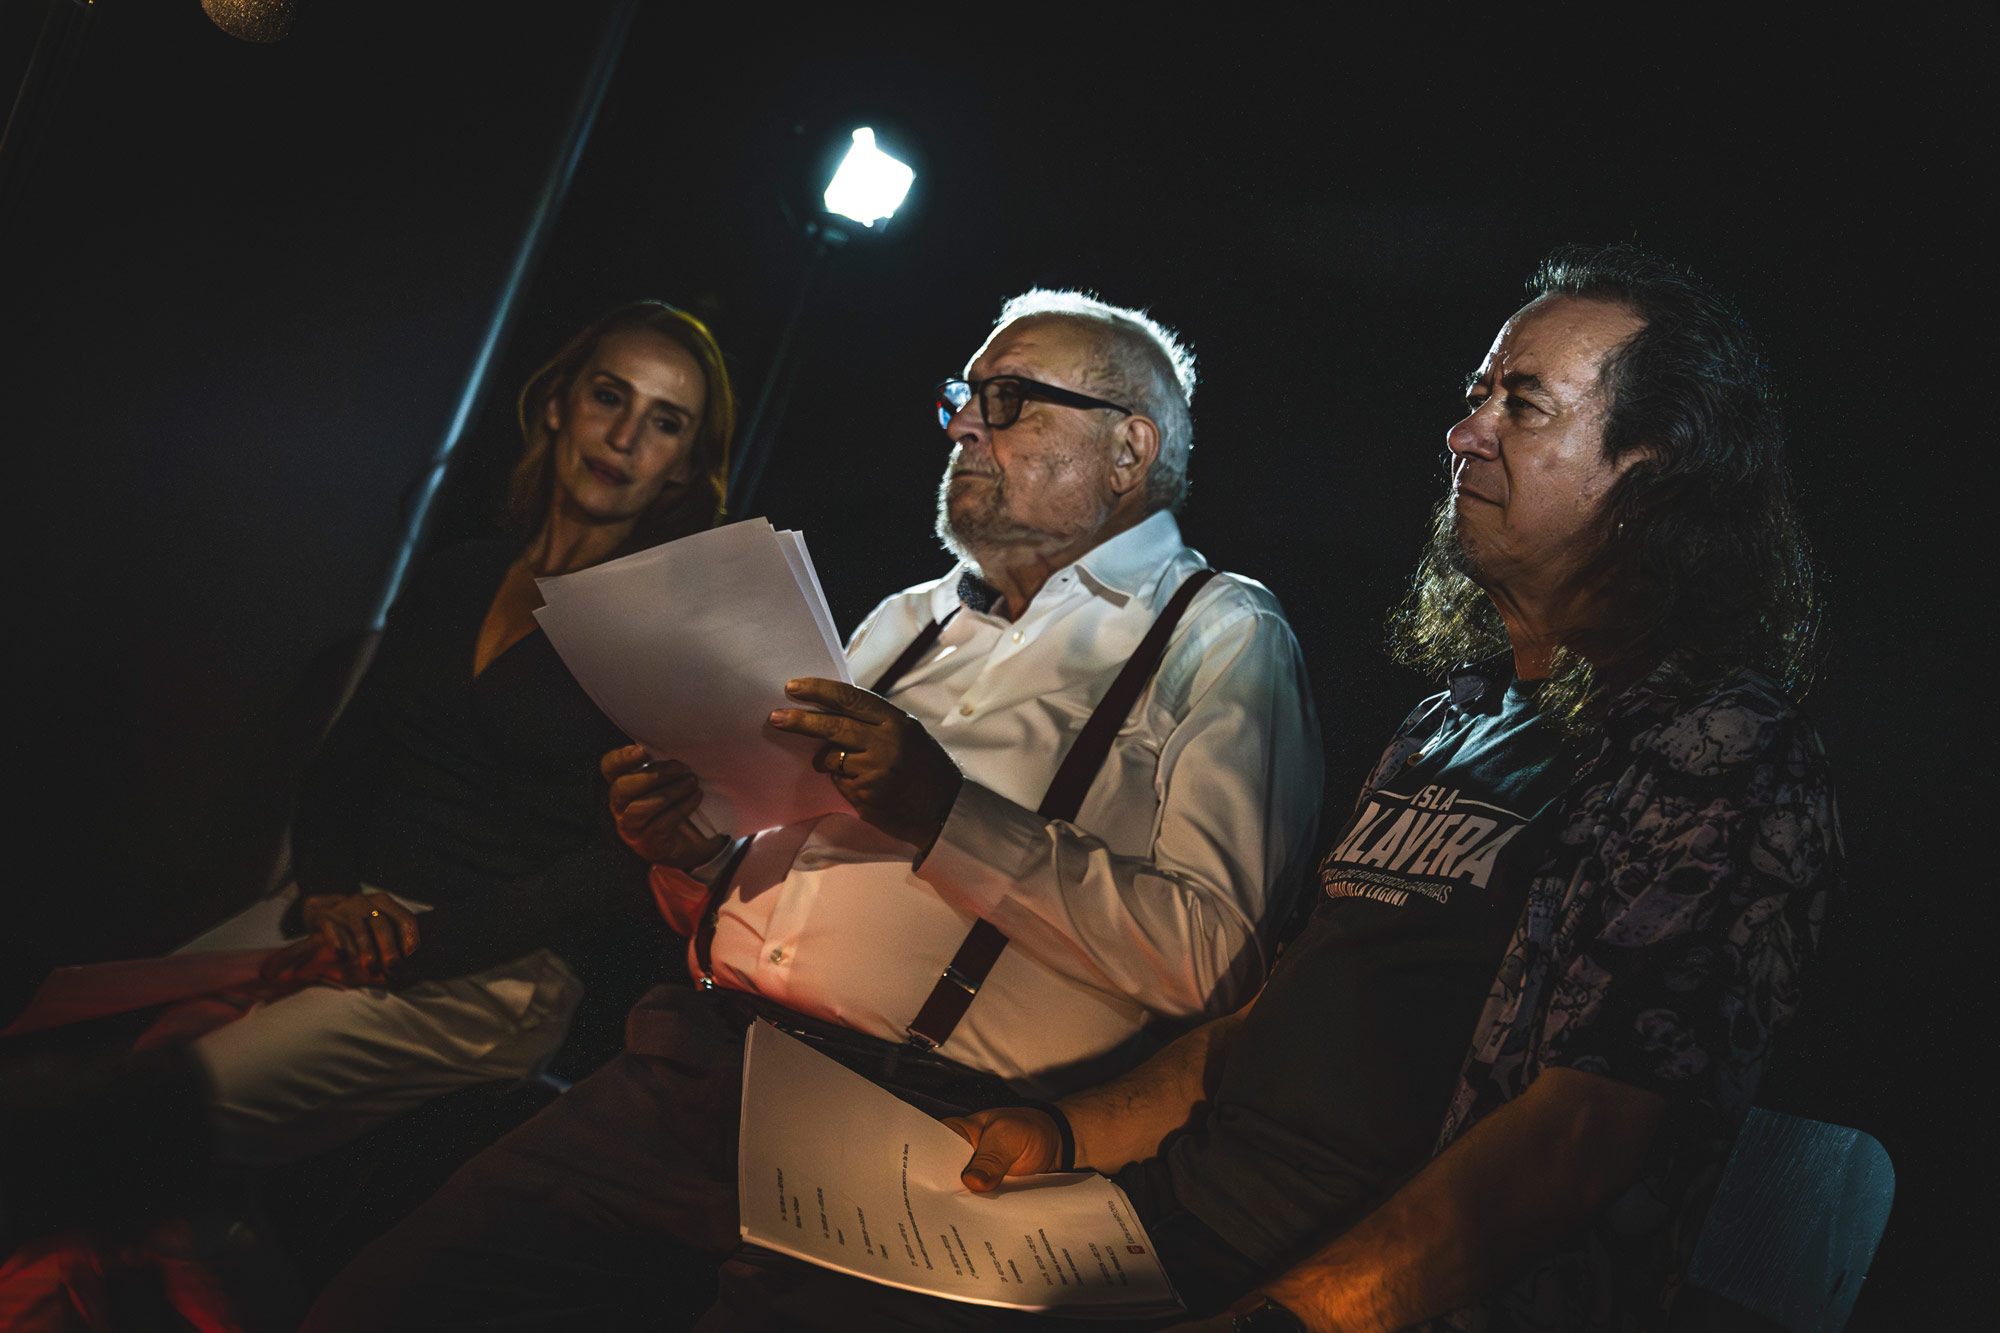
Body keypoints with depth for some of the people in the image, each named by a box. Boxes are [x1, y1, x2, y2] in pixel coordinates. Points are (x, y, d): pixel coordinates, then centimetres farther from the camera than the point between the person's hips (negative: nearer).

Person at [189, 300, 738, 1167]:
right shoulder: (451, 583, 17)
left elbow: (623, 867, -9)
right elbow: (344, 761, 18)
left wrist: (420, 944, -16)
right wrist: (329, 891, -3)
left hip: (497, 971, -6)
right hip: (355, 926, 6)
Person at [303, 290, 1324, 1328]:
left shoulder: (1221, 639, 4)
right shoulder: (908, 620, 24)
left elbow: (1214, 957, -12)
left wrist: (949, 817, -16)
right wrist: (689, 852, 3)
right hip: (700, 1070, 5)